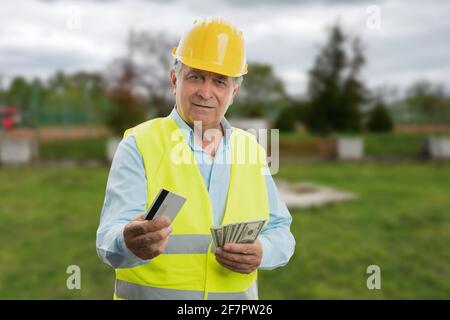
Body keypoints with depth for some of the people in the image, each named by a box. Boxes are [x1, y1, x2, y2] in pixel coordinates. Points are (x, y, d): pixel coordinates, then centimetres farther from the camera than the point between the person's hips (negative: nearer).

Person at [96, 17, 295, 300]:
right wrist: (130, 242, -37)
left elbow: (280, 231, 6)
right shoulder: (139, 145, -7)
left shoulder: (251, 149, 4)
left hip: (238, 294, 3)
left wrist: (261, 253, -14)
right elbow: (111, 239, -16)